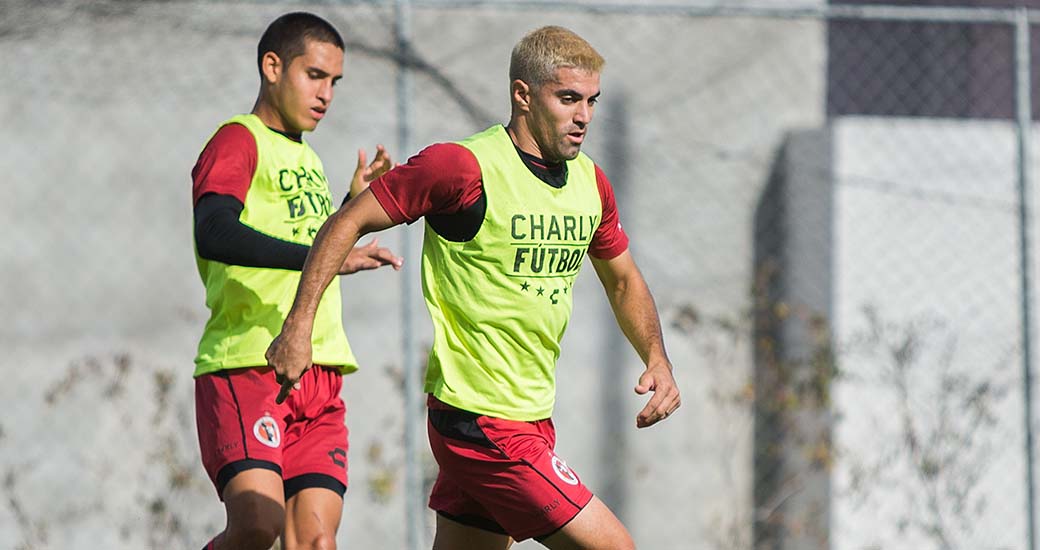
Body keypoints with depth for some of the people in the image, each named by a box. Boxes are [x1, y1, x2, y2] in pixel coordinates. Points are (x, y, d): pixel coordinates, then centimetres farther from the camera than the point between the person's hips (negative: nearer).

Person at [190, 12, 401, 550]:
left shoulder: (307, 158, 23)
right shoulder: (238, 140, -3)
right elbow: (214, 235, -23)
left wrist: (355, 204, 24)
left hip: (320, 377, 8)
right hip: (245, 365, -8)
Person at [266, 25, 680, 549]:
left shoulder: (590, 182, 8)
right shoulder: (463, 166, -15)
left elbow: (623, 281, 23)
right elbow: (348, 223, -9)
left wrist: (657, 360, 7)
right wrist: (298, 326, -15)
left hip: (531, 419, 8)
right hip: (481, 422, -8)